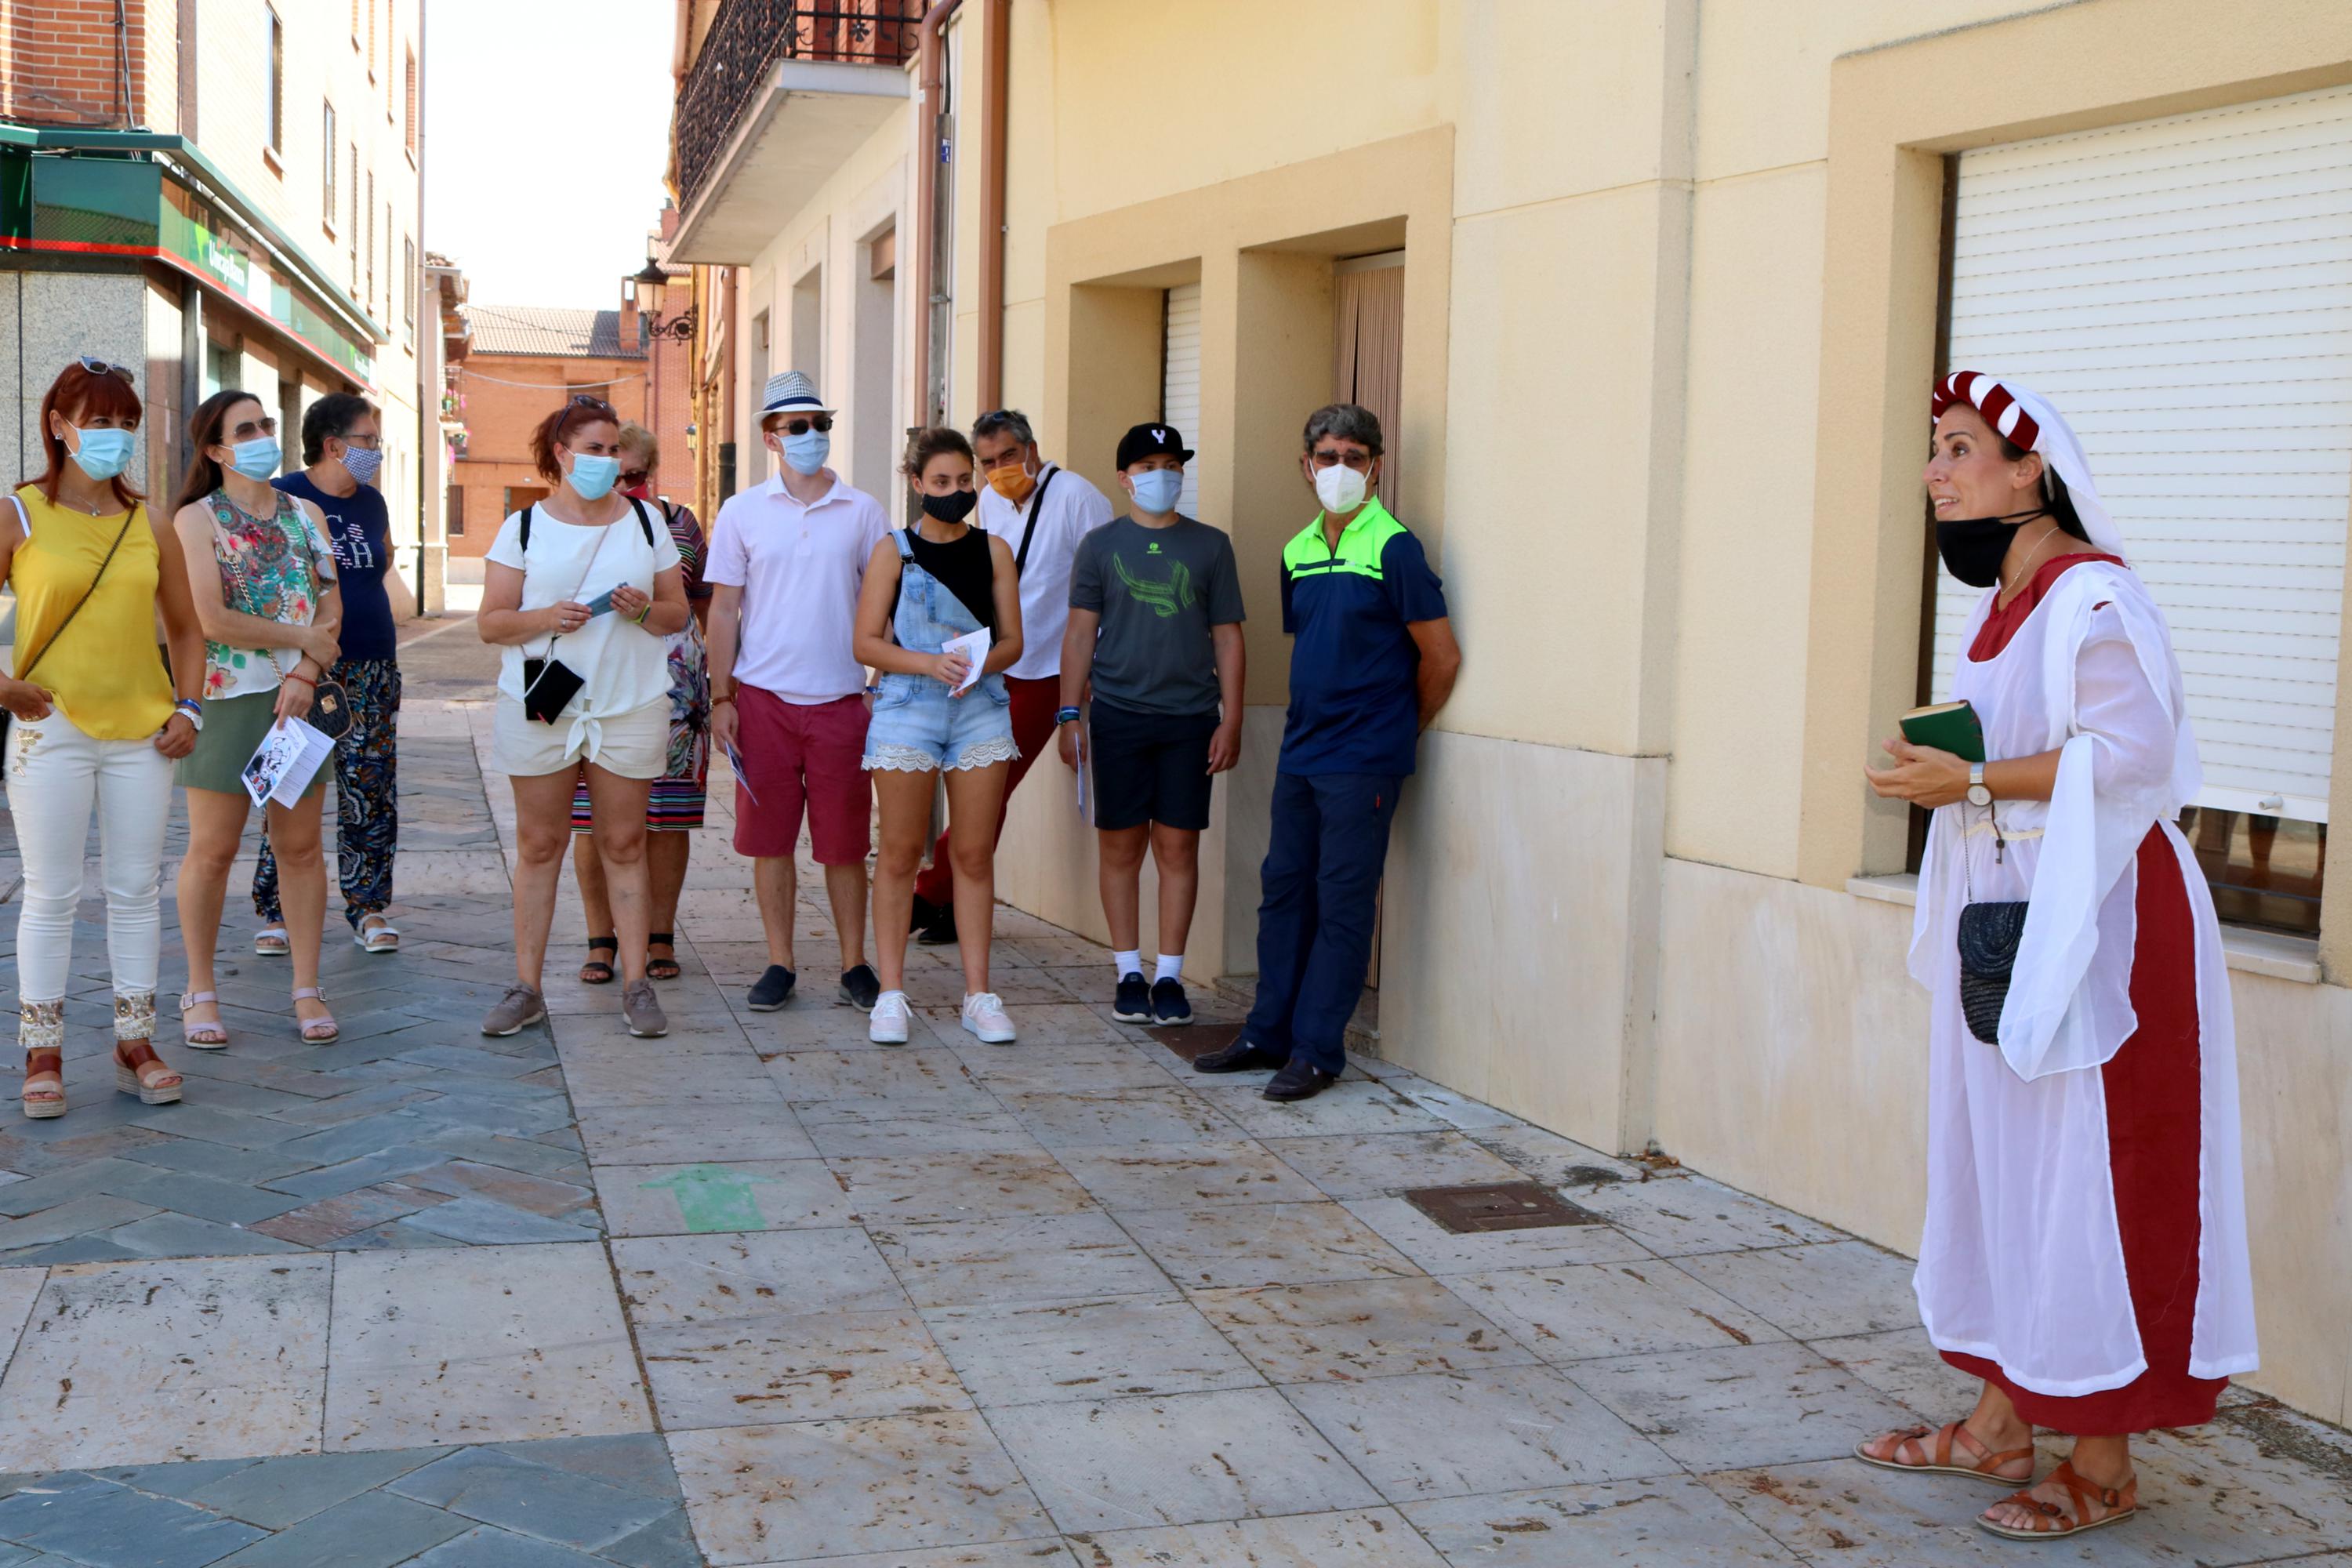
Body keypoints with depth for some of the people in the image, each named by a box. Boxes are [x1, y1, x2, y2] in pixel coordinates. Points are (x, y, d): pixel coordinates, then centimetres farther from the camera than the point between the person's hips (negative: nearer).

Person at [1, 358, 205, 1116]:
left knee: (137, 889, 7)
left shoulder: (150, 524, 8)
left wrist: (187, 707, 3)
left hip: (141, 732, 3)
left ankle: (135, 1045, 17)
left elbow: (185, 629, 14)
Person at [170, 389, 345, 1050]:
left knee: (300, 845, 6)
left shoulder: (305, 515, 10)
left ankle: (307, 989, 13)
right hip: (224, 698, -4)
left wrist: (305, 675, -11)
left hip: (298, 696, 4)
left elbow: (331, 606, 4)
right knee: (212, 849, 1)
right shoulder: (197, 519, -4)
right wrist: (302, 638, -8)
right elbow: (211, 619, -14)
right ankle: (200, 991, 13)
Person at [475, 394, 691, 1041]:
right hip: (540, 703, -1)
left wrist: (645, 611, -11)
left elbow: (679, 612, 11)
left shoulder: (645, 522, 9)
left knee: (624, 844, 3)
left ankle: (636, 984, 9)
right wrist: (544, 618, -17)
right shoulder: (523, 527, 5)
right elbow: (490, 622, 2)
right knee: (538, 845, 3)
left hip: (630, 706, 1)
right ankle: (526, 987, 10)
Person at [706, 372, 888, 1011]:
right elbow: (724, 609, 6)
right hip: (763, 697, 0)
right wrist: (721, 697, 1)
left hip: (841, 697, 0)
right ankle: (779, 964, 14)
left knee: (844, 840, 3)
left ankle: (855, 964, 14)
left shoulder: (862, 512, 5)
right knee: (769, 838, 4)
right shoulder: (742, 512, 5)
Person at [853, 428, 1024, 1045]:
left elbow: (1012, 641, 8)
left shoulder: (993, 550, 9)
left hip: (981, 710, 2)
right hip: (907, 710, -2)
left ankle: (978, 994, 10)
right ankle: (891, 993, 8)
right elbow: (866, 643, -3)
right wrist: (928, 662, -18)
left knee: (974, 853, 4)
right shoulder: (894, 550, 2)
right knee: (901, 853, 1)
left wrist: (980, 665, -13)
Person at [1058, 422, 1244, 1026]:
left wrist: (1231, 720, 1)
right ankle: (1129, 974, 13)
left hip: (1190, 717, 0)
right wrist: (1068, 715, 0)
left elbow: (1227, 637, 7)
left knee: (1178, 846, 1)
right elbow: (1080, 634, 6)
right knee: (1120, 845, 3)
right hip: (1118, 715, 0)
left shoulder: (1210, 545, 7)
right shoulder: (1101, 545, 6)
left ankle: (1169, 976, 9)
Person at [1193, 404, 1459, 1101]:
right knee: (1284, 888, 11)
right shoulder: (1297, 552, 11)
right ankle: (1269, 1033, 22)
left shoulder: (1393, 548, -10)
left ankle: (1318, 1051, 5)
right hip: (1301, 751, 7)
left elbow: (1441, 657, -7)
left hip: (1363, 762, -7)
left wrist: (1399, 730, 4)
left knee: (1343, 901, -2)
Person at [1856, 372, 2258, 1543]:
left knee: (2084, 1180, -4)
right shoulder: (2004, 602, 15)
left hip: (2095, 921, -10)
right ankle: (2000, 1423, 24)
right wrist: (1938, 768, 6)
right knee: (1996, 1163, 13)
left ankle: (2103, 1462, 7)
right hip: (2002, 919, 10)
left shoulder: (2091, 596, -15)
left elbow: (2132, 752, -26)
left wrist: (1975, 782, -22)